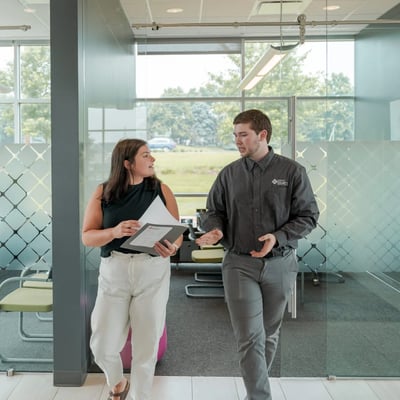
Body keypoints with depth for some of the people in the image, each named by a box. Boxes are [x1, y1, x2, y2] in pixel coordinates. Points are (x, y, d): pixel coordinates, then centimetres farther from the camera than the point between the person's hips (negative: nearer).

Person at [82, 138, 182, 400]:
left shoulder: (161, 190, 0)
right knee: (103, 345, 5)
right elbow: (87, 236, -2)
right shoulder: (103, 193, 0)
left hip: (153, 272, 0)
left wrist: (172, 248, -21)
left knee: (146, 345, 6)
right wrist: (114, 232, -20)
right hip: (114, 271, 1)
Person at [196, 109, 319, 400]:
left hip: (280, 264, 0)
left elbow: (308, 215, -2)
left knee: (269, 334, 15)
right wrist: (215, 229, -13)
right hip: (239, 264, 0)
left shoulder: (292, 171, -3)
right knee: (250, 337, -6)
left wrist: (278, 237, -17)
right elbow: (213, 211, 10)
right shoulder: (229, 174, 3)